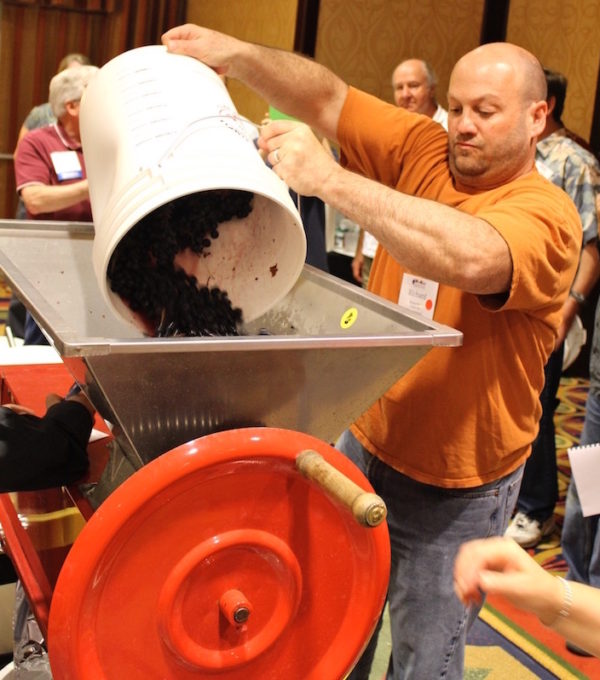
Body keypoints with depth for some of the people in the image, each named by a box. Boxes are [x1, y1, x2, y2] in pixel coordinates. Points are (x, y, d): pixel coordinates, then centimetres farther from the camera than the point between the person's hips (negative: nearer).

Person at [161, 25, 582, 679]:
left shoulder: (545, 214, -20)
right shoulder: (424, 152, -3)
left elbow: (469, 257, -40)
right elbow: (326, 98, -10)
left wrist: (330, 179, -41)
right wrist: (234, 54, -27)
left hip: (454, 489, -5)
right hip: (364, 443, 5)